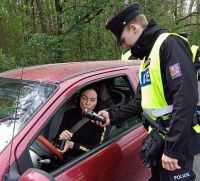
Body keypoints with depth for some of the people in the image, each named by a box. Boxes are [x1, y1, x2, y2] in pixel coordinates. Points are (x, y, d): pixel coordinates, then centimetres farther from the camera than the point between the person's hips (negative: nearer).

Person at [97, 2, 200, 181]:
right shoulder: (148, 57, 15)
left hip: (177, 142, -9)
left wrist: (173, 148, -25)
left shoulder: (170, 44, -14)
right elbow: (141, 102, 17)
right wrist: (113, 115, 7)